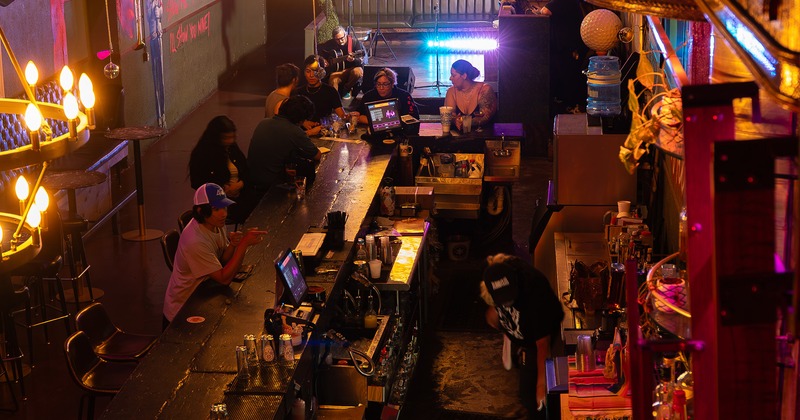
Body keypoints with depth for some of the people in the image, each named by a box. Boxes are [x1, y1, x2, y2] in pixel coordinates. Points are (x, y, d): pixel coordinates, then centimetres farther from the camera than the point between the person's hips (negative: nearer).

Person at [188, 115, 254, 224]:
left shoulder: (233, 149, 13)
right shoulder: (201, 154, -4)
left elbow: (247, 172, 16)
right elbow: (197, 183, -6)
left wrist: (241, 184, -6)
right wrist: (223, 189, -15)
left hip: (241, 196, 6)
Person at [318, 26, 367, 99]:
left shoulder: (355, 42, -11)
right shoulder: (330, 44, -4)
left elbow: (362, 61, -15)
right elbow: (320, 48, 14)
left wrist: (353, 59, -37)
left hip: (351, 68, -1)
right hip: (337, 71, 1)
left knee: (358, 71, -34)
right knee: (333, 79, -32)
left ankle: (347, 89, -7)